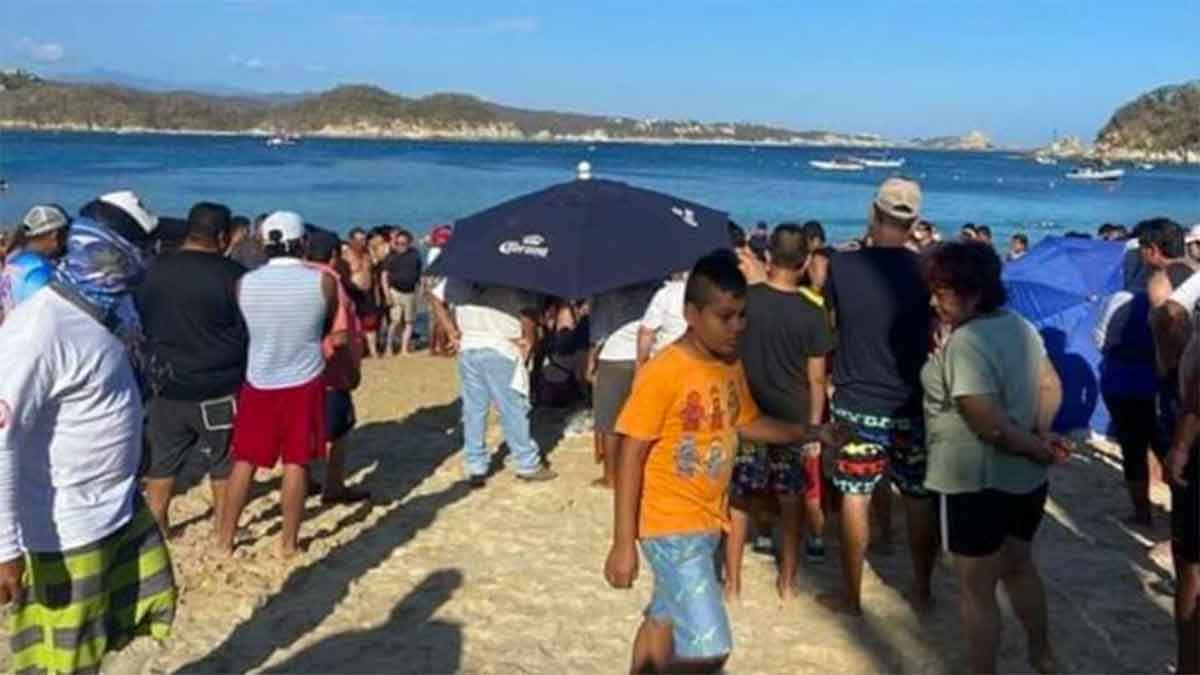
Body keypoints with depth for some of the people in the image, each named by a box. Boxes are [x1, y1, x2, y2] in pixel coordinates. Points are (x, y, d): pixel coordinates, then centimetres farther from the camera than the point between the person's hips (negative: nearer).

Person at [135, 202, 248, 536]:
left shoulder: (153, 271, 1)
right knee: (225, 460, 11)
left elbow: (139, 322, 11)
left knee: (162, 460, 15)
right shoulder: (232, 275, -14)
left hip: (167, 385, 4)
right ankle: (223, 524, 19)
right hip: (219, 386, -4)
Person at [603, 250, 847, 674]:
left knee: (664, 618, 23)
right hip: (671, 526, -8)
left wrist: (812, 433, 4)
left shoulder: (731, 366, 3)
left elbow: (748, 422, 19)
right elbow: (630, 458, -17)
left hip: (707, 522, 8)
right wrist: (623, 543, -18)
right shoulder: (662, 373, -20)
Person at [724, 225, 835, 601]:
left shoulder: (744, 299, -8)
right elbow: (816, 379, -4)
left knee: (739, 501, 9)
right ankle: (787, 582, 21)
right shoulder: (812, 314, -8)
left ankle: (732, 582, 15)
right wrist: (814, 425, 4)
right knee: (791, 503, 12)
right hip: (794, 420, 0)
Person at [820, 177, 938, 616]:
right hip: (912, 404, 1)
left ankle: (851, 595, 16)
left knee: (855, 497, 7)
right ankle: (922, 591, 25)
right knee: (920, 498, 13)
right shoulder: (926, 271, -7)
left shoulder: (841, 266, -8)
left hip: (856, 402, -1)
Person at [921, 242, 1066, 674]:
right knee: (1018, 568, 27)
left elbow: (991, 426, -28)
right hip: (1026, 478, 9)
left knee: (977, 590, 7)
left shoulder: (964, 344, -25)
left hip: (978, 484, -9)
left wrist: (1039, 449, -13)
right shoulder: (1019, 325, 3)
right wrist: (1042, 436, -4)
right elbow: (1052, 387, 8)